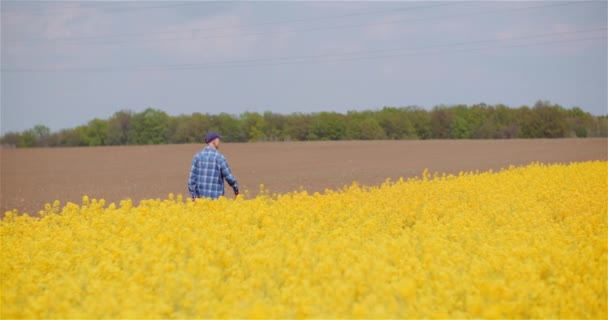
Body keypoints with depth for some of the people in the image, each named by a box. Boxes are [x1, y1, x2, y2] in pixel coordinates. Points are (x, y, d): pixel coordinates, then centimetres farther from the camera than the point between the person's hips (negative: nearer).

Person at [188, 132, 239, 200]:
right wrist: (236, 190, 11)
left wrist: (193, 195, 3)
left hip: (202, 195, 4)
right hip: (215, 196, -4)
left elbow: (192, 176, -1)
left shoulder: (198, 156, 2)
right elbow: (229, 177, -6)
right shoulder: (219, 157, -9)